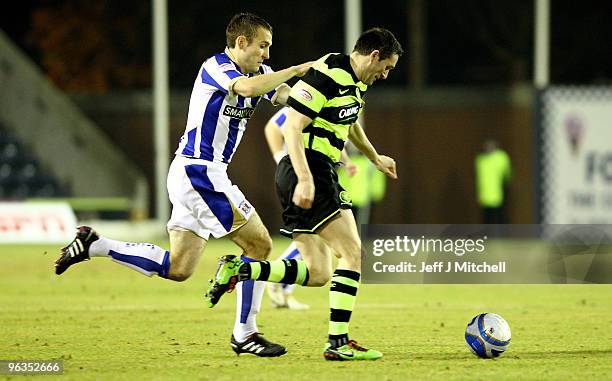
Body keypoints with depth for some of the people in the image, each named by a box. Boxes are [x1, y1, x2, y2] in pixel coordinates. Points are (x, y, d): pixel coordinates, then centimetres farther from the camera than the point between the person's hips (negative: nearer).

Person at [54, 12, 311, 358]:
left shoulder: (257, 71, 14)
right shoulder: (216, 67, -14)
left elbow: (287, 95, 4)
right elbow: (248, 88, -34)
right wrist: (295, 70, -27)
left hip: (192, 174, 10)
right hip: (199, 171, -10)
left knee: (177, 268, 9)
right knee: (260, 244, -8)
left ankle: (93, 245, 12)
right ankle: (245, 335, -4)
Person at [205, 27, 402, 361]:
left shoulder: (356, 83, 16)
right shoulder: (326, 76, -15)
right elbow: (292, 127, -21)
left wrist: (375, 158, 51)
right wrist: (305, 179, -28)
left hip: (318, 175, 10)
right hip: (307, 173, -10)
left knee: (317, 274, 6)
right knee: (353, 252, -12)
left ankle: (239, 270, 4)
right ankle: (338, 342, -12)